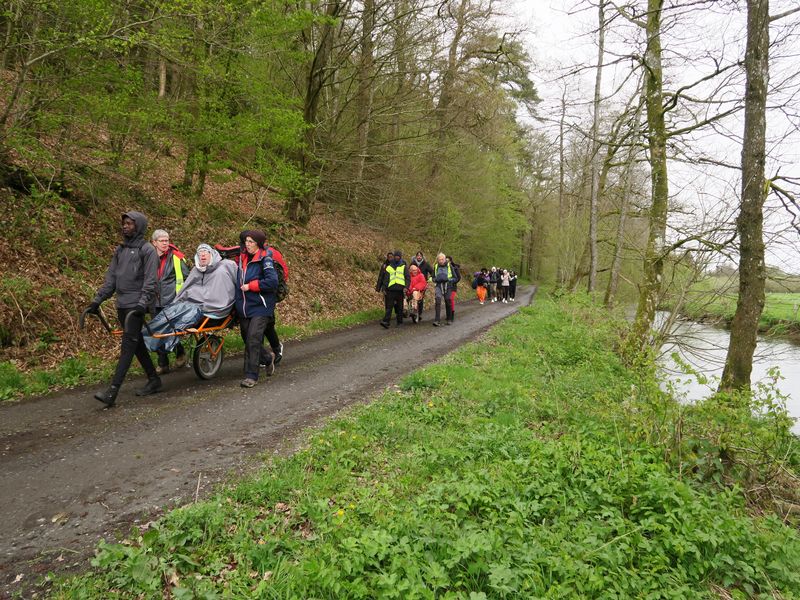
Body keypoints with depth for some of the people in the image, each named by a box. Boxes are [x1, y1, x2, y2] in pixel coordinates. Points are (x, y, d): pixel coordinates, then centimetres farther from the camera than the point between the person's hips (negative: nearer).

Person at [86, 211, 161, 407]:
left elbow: (150, 281, -13)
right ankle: (154, 380, 22)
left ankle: (112, 391, -14)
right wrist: (97, 300, 11)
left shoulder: (147, 250, -5)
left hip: (136, 306, -8)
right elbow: (110, 278, 17)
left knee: (128, 346, -10)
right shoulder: (120, 250, 17)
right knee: (137, 344, 11)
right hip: (121, 305, 8)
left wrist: (142, 303, -23)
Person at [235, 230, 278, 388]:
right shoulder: (242, 258, 11)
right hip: (243, 308, 7)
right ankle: (268, 360, 38)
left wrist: (250, 286, -15)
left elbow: (272, 281, -21)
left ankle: (251, 375, -6)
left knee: (253, 339, -15)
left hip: (260, 307, -7)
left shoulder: (265, 259, -10)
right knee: (248, 340, 14)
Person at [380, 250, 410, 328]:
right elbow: (386, 278, 16)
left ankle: (400, 322, 15)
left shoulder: (404, 267, 8)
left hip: (400, 289, -1)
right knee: (389, 306, -6)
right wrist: (385, 288, 10)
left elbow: (408, 277, 1)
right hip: (391, 289, 1)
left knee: (400, 306, 6)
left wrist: (406, 287, -13)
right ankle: (386, 321, -11)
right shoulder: (389, 267, 14)